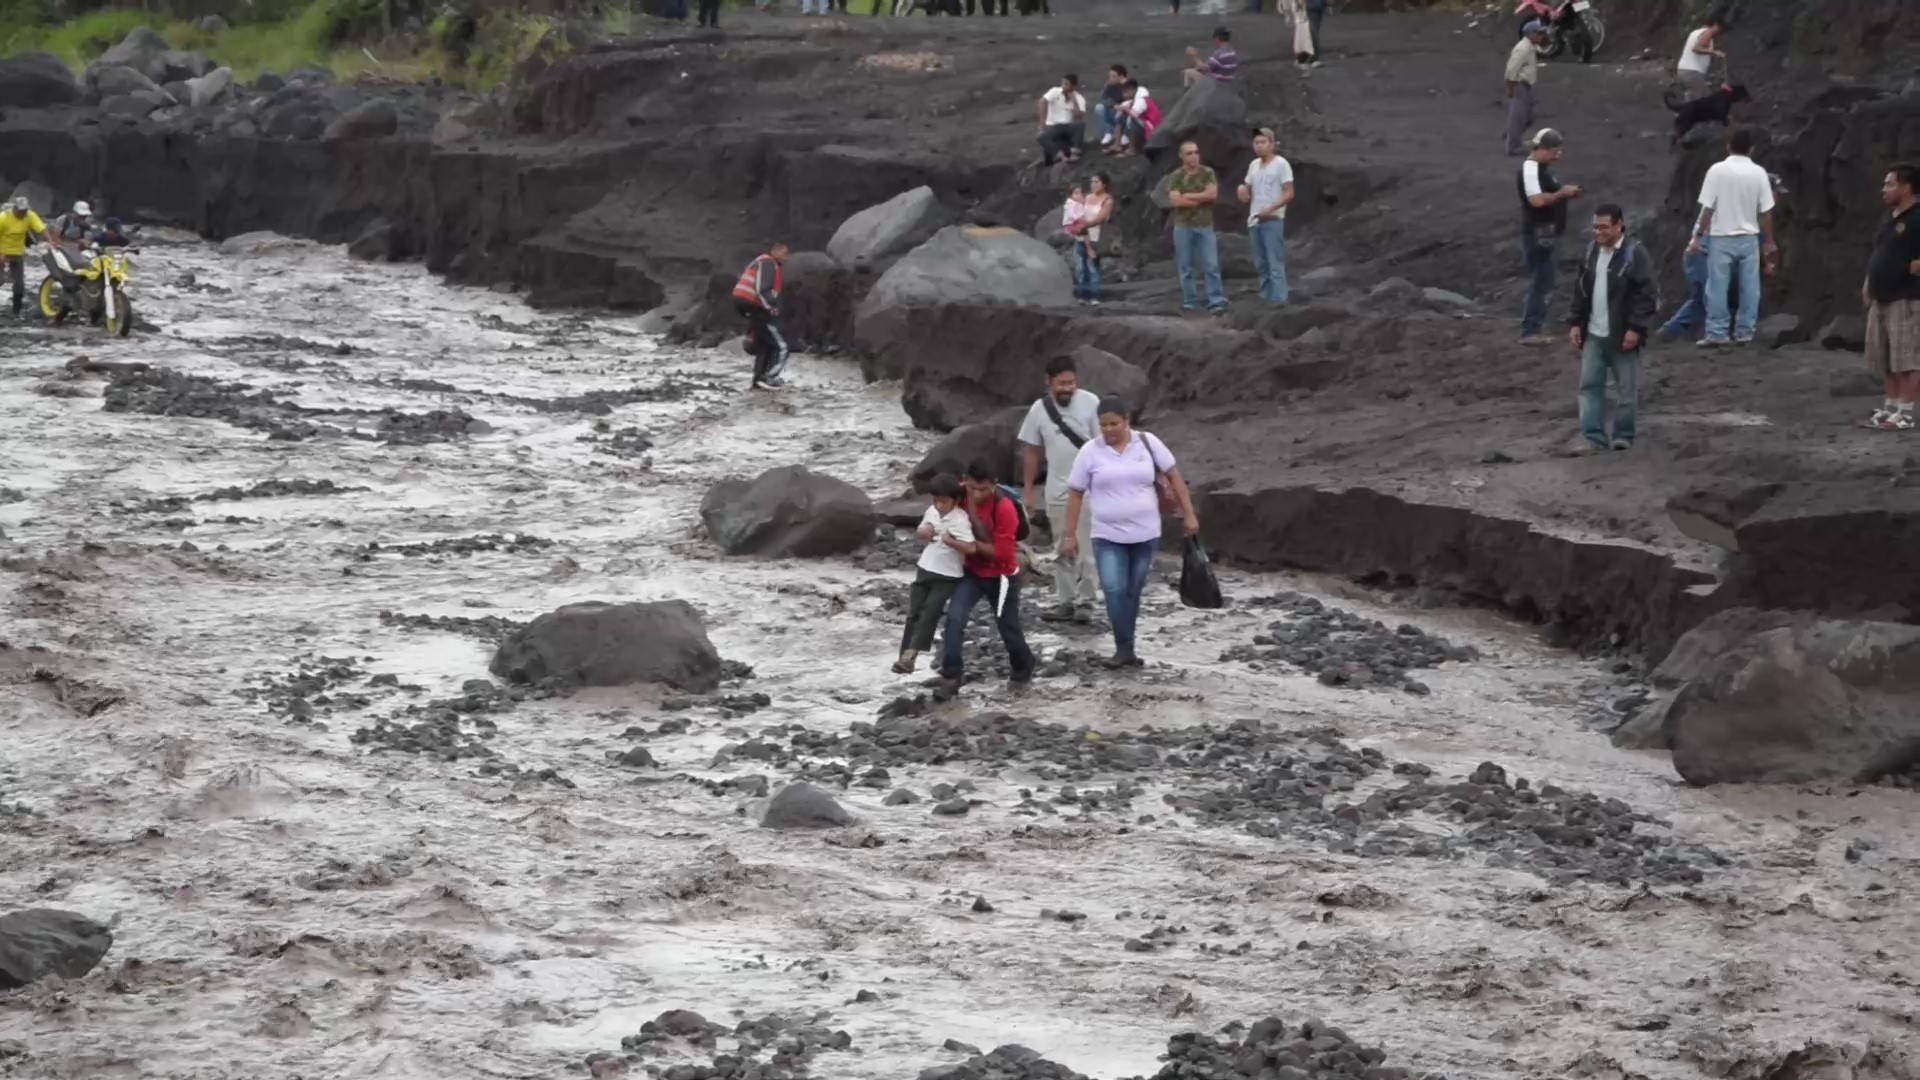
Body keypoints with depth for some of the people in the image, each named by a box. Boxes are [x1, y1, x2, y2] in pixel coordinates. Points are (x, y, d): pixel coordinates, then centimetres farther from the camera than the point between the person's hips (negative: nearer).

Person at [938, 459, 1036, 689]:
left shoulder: (1005, 508, -27)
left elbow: (1003, 552, -25)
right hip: (971, 571, 3)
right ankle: (951, 676, -11)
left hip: (1001, 576, -3)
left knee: (1008, 627, 11)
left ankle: (1023, 670, 39)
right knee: (954, 618, -17)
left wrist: (974, 546, -31)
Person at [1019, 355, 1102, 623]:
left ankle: (1084, 601, 3)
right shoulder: (1039, 409, -1)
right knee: (1062, 550, 11)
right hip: (1057, 491, 4)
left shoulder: (1090, 403, -11)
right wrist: (1027, 490, 8)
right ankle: (1064, 602, 19)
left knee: (1085, 548, -5)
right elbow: (1031, 451, 8)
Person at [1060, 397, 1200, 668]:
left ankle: (1126, 648, 20)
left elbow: (1174, 476, 3)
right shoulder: (1090, 451, -5)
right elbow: (1075, 493, 0)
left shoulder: (1148, 443, -3)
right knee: (1115, 591, -16)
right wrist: (1070, 535, -1)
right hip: (1108, 537, -1)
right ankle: (1124, 650, -11)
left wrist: (1188, 515, -1)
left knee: (1132, 592, 9)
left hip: (1145, 535, 1)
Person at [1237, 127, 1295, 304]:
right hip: (1254, 221, 7)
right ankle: (1265, 299, 15)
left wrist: (1270, 209, -22)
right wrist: (1243, 193, -2)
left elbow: (1289, 194, -10)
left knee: (1275, 264, -11)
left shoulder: (1281, 164, -6)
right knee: (1261, 265, 10)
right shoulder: (1253, 165, 14)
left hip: (1273, 220, -7)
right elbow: (1247, 191, 23)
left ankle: (1279, 301, -13)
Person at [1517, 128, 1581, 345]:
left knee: (1542, 283, 13)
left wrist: (1566, 192, 6)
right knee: (1540, 283, -8)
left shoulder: (1543, 168, 15)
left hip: (1548, 233, 11)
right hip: (1539, 234, -11)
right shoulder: (1530, 169, -17)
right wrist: (1562, 192, -17)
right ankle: (1529, 332, -6)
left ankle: (1533, 328, 17)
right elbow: (1537, 200, -27)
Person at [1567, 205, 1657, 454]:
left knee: (1626, 389, 4)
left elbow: (1645, 295, -15)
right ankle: (1593, 437, 5)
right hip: (1593, 334, 6)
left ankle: (1623, 436, 16)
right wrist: (1575, 322, 9)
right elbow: (1581, 290, 16)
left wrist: (1635, 328, -19)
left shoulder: (1635, 253, -12)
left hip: (1622, 335, -6)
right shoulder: (1592, 252, 8)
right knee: (1590, 385, 3)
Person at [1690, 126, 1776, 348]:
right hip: (1749, 238, 2)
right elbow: (1766, 212, 0)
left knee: (1717, 288, 2)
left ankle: (1717, 334, -1)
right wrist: (1768, 241, 11)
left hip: (1721, 238, -2)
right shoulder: (1758, 173, -2)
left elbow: (1707, 208, -9)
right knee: (1749, 287, 9)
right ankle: (1745, 332, 10)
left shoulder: (1717, 170, -9)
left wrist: (1699, 236, 0)